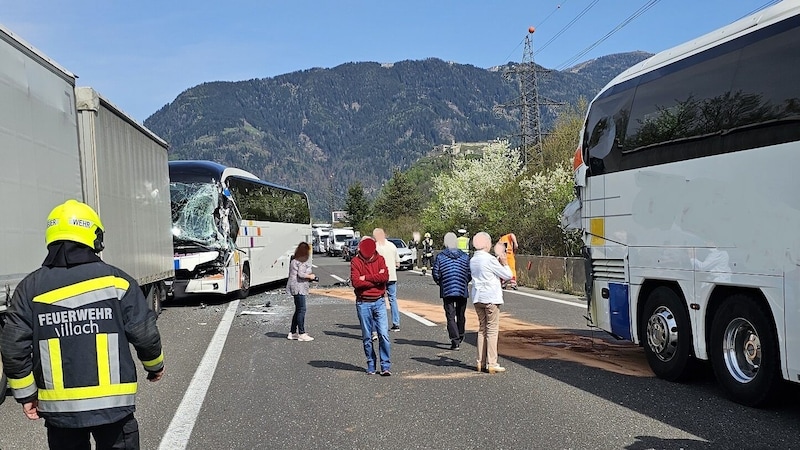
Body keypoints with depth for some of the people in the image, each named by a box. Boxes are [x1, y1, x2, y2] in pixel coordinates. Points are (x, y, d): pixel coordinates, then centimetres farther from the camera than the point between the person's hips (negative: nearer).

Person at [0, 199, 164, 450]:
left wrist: (26, 394, 9)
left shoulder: (30, 288, -2)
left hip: (58, 408, 2)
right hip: (112, 403, -2)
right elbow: (145, 334, -5)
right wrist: (155, 366, 14)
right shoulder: (117, 281, -7)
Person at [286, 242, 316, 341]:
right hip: (299, 287, -10)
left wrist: (309, 276, 17)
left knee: (298, 310, 15)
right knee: (301, 310, -6)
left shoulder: (294, 260, 15)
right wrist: (310, 276, -6)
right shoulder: (303, 261, -14)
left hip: (295, 287, 10)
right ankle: (302, 334, -4)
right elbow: (300, 274, -23)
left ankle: (292, 333, 19)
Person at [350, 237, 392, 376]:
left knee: (384, 334, -7)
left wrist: (366, 278, -12)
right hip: (363, 303, -1)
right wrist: (376, 279, -11)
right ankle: (371, 366, 18)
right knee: (367, 337, 7)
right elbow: (355, 282, -14)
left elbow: (385, 276, -11)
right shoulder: (356, 262, -1)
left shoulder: (380, 259, 5)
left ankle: (386, 366, 0)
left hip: (379, 302, 1)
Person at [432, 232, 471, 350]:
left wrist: (440, 283, 14)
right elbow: (470, 274, 0)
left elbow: (435, 274, -6)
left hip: (447, 291, -3)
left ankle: (455, 341, -9)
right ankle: (460, 338, 33)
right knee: (461, 315, 17)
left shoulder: (440, 257, -5)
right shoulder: (465, 256, 2)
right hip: (462, 291, 3)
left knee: (450, 316, 0)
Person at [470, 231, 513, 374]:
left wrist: (498, 262, 13)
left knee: (482, 329, 13)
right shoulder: (489, 259, -14)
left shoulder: (472, 260, 9)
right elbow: (507, 275, -8)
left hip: (477, 298, 7)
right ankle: (492, 364, -2)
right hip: (491, 298, -7)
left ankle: (481, 362, 14)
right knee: (492, 330, -2)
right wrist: (504, 263, 8)